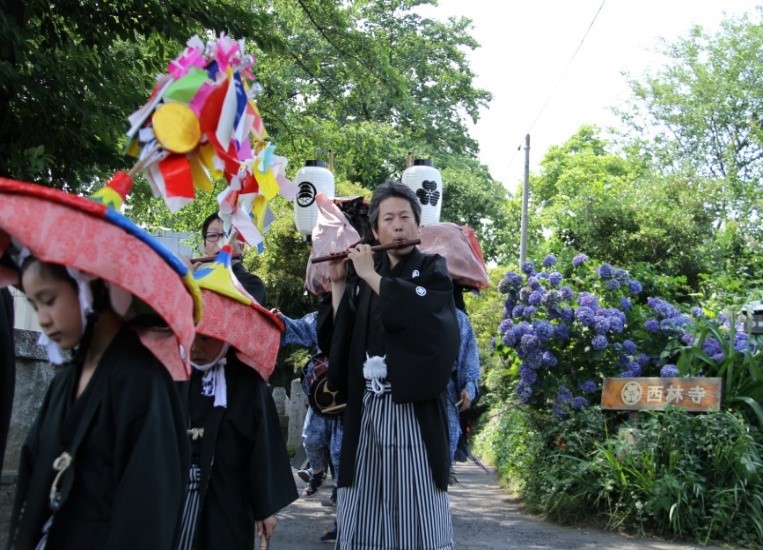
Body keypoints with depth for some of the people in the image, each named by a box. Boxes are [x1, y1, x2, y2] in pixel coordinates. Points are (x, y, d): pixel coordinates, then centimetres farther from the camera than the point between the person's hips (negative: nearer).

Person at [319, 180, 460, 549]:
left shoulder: (432, 270, 4)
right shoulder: (363, 277, 14)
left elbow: (420, 311, -18)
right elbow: (338, 339, 10)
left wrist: (371, 275, -11)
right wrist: (339, 285, 4)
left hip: (413, 410, -4)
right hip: (366, 412, 4)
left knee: (418, 516, -6)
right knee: (363, 516, 4)